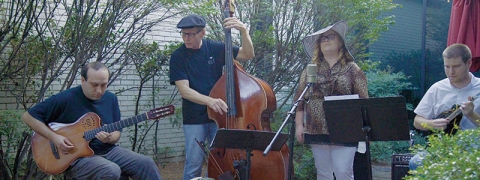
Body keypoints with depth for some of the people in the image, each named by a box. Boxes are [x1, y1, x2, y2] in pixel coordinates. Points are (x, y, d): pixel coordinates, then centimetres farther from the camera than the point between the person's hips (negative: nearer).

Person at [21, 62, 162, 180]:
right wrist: (54, 137, -19)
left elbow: (117, 133, 10)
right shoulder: (66, 99, -13)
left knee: (146, 164, -12)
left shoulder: (111, 99, 5)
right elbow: (28, 116, -9)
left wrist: (110, 138, -15)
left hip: (107, 150, 6)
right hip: (77, 156, -6)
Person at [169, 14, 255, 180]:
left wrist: (243, 31, -21)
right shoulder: (178, 57, -7)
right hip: (194, 119, -2)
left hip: (219, 115, 2)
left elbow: (248, 54, -4)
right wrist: (210, 101, -33)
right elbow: (184, 90, -17)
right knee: (194, 164, 0)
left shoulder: (216, 48, -1)